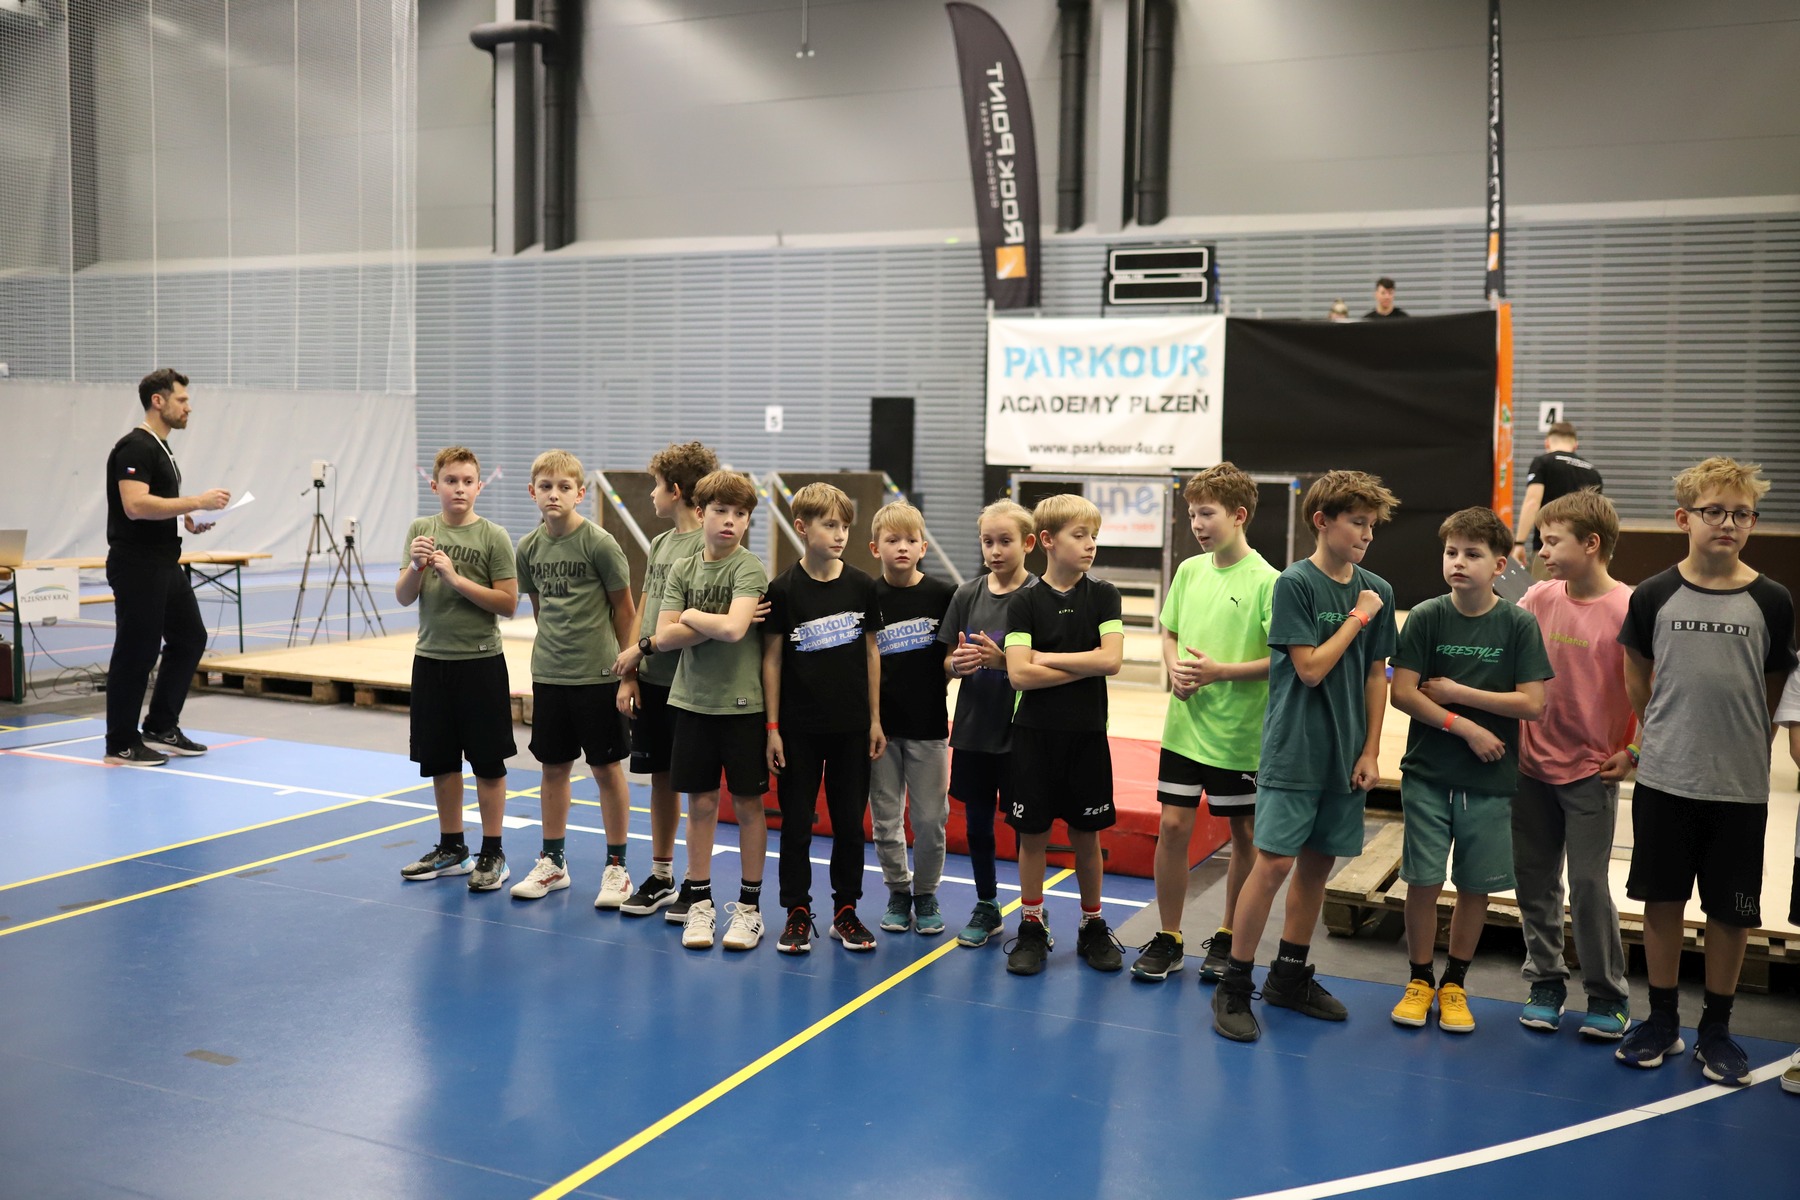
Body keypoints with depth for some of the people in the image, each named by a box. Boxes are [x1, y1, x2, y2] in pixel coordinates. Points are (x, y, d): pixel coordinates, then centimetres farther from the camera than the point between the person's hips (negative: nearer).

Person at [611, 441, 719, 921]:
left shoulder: (705, 546, -14)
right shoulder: (660, 543, 12)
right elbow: (644, 609, 14)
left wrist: (642, 647, -12)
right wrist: (629, 675, 9)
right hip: (652, 681, 8)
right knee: (660, 777, 15)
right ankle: (660, 877, 26)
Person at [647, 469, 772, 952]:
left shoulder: (749, 568, -8)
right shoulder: (682, 570, 5)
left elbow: (734, 628, -24)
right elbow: (664, 637, -4)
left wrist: (692, 615, -7)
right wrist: (714, 624, -15)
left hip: (742, 702, -3)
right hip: (693, 700, 3)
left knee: (748, 803, 6)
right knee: (700, 803, 9)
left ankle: (749, 905, 17)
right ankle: (699, 902, 20)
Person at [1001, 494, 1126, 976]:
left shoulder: (1103, 596, 0)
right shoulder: (1024, 602, -5)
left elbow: (1111, 659, -12)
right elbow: (1019, 674, -15)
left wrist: (1046, 657, -12)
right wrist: (1085, 666, -11)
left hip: (1087, 734, 1)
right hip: (1034, 734, -1)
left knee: (1086, 834, 10)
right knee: (1032, 833, 6)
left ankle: (1093, 926, 25)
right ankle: (1032, 927, 19)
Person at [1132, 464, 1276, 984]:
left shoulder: (1266, 581, -12)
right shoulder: (1190, 570, 5)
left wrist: (1221, 671, -21)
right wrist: (1175, 668, -5)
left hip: (1238, 732, -4)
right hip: (1184, 725, 4)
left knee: (1245, 833, 10)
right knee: (1173, 826, 4)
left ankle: (1228, 937, 27)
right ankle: (1167, 939, 17)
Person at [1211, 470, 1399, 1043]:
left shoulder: (1377, 591, 6)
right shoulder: (1294, 583, -10)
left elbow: (1376, 675, 10)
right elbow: (1310, 668, -16)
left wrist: (1370, 752, 5)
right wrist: (1358, 618, -10)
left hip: (1345, 756, 6)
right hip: (1293, 752, -6)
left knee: (1318, 863, 12)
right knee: (1274, 862, -9)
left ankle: (1289, 977, 27)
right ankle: (1234, 988, 3)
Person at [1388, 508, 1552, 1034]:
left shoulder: (1519, 624, -4)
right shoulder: (1426, 617, -4)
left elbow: (1532, 704, -9)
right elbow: (1402, 694, -9)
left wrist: (1457, 692, -12)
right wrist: (1465, 726, -15)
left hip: (1491, 779, 0)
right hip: (1428, 773, 0)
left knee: (1477, 886, 8)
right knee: (1424, 881, 1)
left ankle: (1454, 984, 25)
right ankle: (1420, 980, 20)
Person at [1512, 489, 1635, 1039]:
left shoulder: (1629, 609, -13)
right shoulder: (1539, 598, 0)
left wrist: (1633, 752, -9)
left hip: (1592, 770, -4)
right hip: (1532, 766, 5)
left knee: (1588, 882, -2)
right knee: (1535, 879, 10)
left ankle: (1608, 997, 15)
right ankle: (1545, 984, 26)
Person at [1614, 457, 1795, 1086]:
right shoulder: (1654, 596, -2)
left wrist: (1744, 746, 6)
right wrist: (1666, 737, 9)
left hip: (1740, 786, 0)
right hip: (1663, 779, 0)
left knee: (1730, 910, 8)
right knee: (1662, 899, 9)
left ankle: (1715, 1030, 24)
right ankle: (1662, 1020, 25)